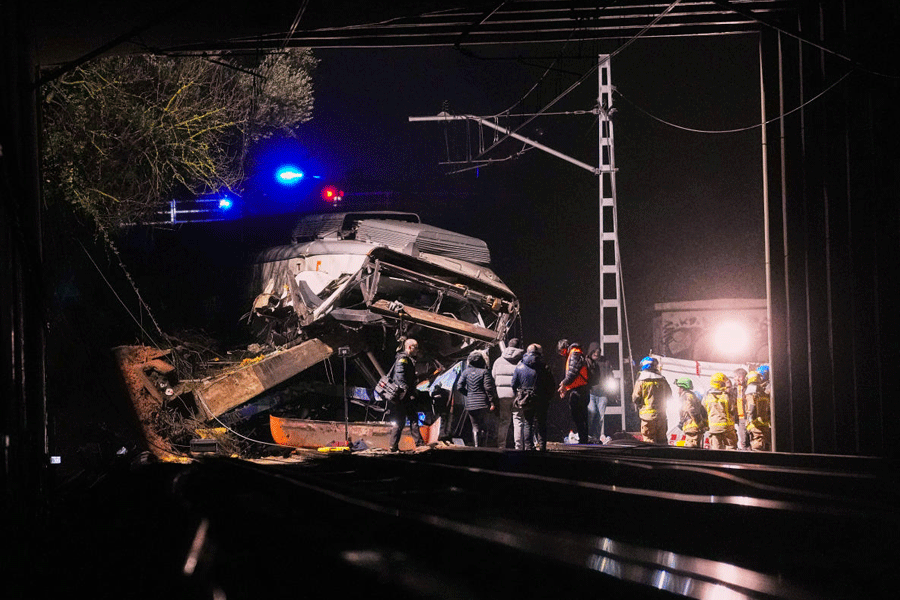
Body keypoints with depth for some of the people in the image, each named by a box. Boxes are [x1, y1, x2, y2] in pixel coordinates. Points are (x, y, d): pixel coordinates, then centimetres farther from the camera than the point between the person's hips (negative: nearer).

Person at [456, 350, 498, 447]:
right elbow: (489, 388, -11)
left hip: (470, 404, 3)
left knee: (475, 427, 9)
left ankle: (477, 446, -2)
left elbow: (459, 387, 3)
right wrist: (492, 402, -6)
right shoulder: (484, 372, -6)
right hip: (483, 403, -3)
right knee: (484, 427, 4)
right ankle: (482, 447, -2)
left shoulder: (466, 372, 4)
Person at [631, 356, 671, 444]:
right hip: (661, 415, 3)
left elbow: (635, 399, -5)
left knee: (649, 441, -1)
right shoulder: (662, 380, 3)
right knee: (662, 440, 11)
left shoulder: (641, 381, -6)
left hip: (648, 414, -3)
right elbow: (669, 396, 13)